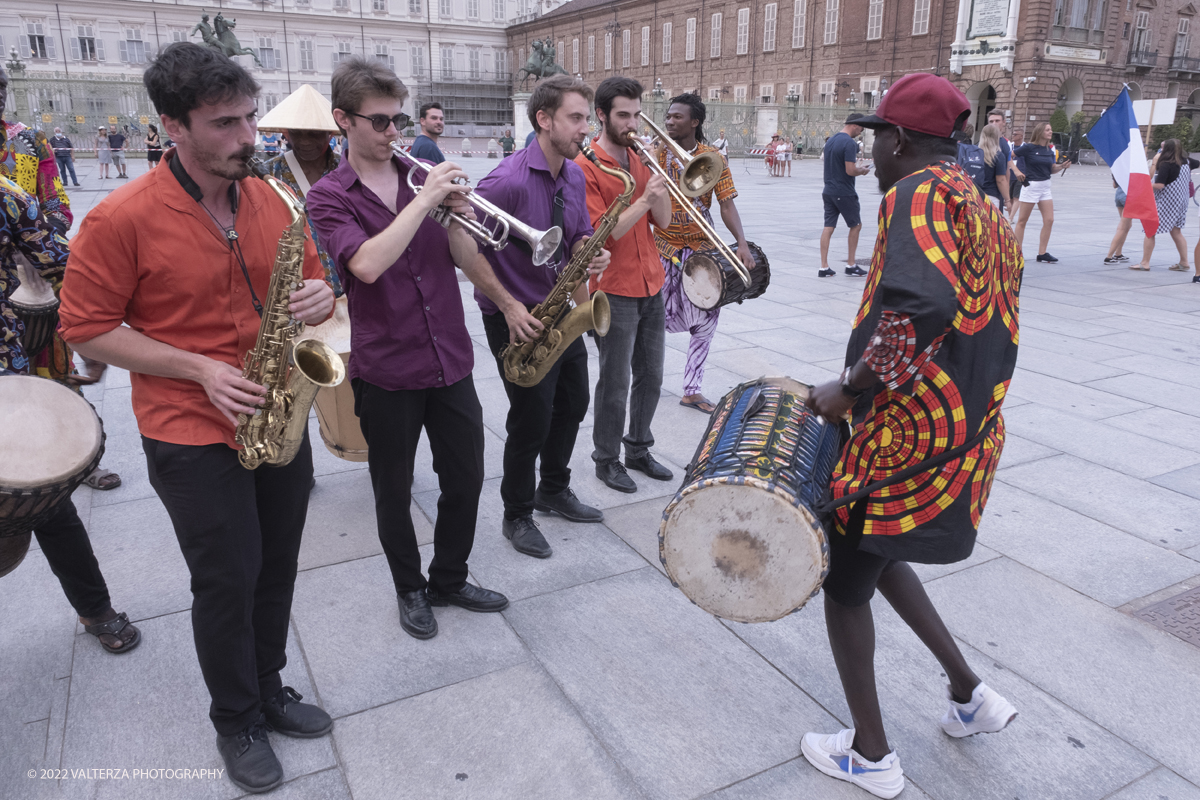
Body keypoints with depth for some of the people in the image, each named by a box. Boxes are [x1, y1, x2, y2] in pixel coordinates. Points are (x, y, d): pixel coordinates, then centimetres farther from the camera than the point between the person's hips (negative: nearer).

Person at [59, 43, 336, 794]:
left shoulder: (269, 198, 2)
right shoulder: (121, 219, -15)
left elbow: (312, 276, 14)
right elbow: (88, 328, -9)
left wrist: (320, 297, -11)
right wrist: (199, 370, -18)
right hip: (193, 436, -5)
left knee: (277, 570, 16)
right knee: (227, 585, 7)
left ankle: (270, 690, 39)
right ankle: (237, 723, 30)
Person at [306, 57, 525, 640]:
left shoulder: (424, 176, 6)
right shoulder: (328, 197, -6)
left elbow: (467, 260, 3)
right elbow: (367, 264, -25)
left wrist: (455, 216, -16)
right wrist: (423, 200, -25)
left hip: (451, 360, 4)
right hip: (385, 370, -3)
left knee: (466, 480, 12)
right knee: (393, 493, 12)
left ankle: (449, 579, 35)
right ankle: (410, 589, 35)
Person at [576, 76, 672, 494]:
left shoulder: (640, 159, 11)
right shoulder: (585, 166, -11)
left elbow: (663, 221, 6)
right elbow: (602, 235, -18)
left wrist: (660, 181, -9)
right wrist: (643, 200, -25)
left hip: (651, 286, 7)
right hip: (614, 292, -7)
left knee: (650, 377, 14)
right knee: (615, 384, 2)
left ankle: (638, 449, 31)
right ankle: (606, 459, 19)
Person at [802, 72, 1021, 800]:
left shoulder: (917, 194, -14)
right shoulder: (989, 215, 15)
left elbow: (920, 305, -33)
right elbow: (992, 337, 18)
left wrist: (850, 390, -22)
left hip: (906, 438, -9)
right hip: (969, 436, 9)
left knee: (845, 579, 10)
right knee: (877, 554, 28)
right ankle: (971, 695, 33)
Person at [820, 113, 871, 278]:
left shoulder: (831, 140, 12)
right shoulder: (850, 143, -16)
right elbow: (850, 171, -22)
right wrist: (862, 171, -1)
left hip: (828, 191, 7)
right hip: (845, 193, -7)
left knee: (828, 227, 5)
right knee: (856, 225, 8)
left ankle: (824, 267, 4)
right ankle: (851, 265, 12)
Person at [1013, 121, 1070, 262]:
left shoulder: (1049, 150, 10)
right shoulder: (1029, 147, -8)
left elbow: (1052, 170, 15)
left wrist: (1062, 166, -4)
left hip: (1045, 186, 6)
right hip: (1031, 185, -6)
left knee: (1049, 220, 0)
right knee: (1022, 220, 1)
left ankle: (1042, 253, 6)